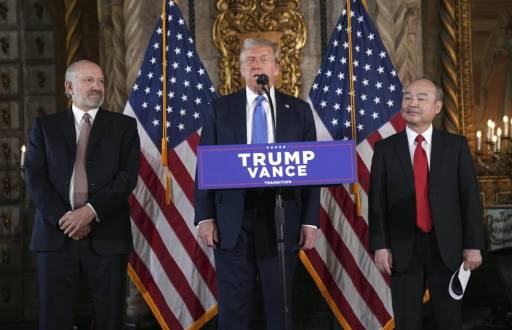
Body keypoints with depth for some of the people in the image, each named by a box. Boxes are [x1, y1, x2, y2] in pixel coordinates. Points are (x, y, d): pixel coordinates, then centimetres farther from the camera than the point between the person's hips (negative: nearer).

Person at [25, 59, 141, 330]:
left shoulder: (124, 126, 9)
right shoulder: (45, 126, 12)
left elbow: (128, 176, -2)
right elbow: (35, 177, 3)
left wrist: (91, 211, -13)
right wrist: (64, 217, -10)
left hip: (107, 236, 0)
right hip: (56, 233, 1)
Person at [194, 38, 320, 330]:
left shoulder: (299, 110, 7)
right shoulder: (220, 108, 7)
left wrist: (310, 220, -2)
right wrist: (205, 217, -4)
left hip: (281, 219, 0)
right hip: (232, 220, 0)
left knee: (281, 304, 6)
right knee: (234, 306, 4)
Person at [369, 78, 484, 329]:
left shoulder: (456, 145, 2)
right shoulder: (385, 148, 2)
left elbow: (470, 196, 0)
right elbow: (377, 201, -1)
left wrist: (473, 245, -4)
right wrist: (380, 246, -8)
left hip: (447, 247, 0)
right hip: (403, 248, 0)